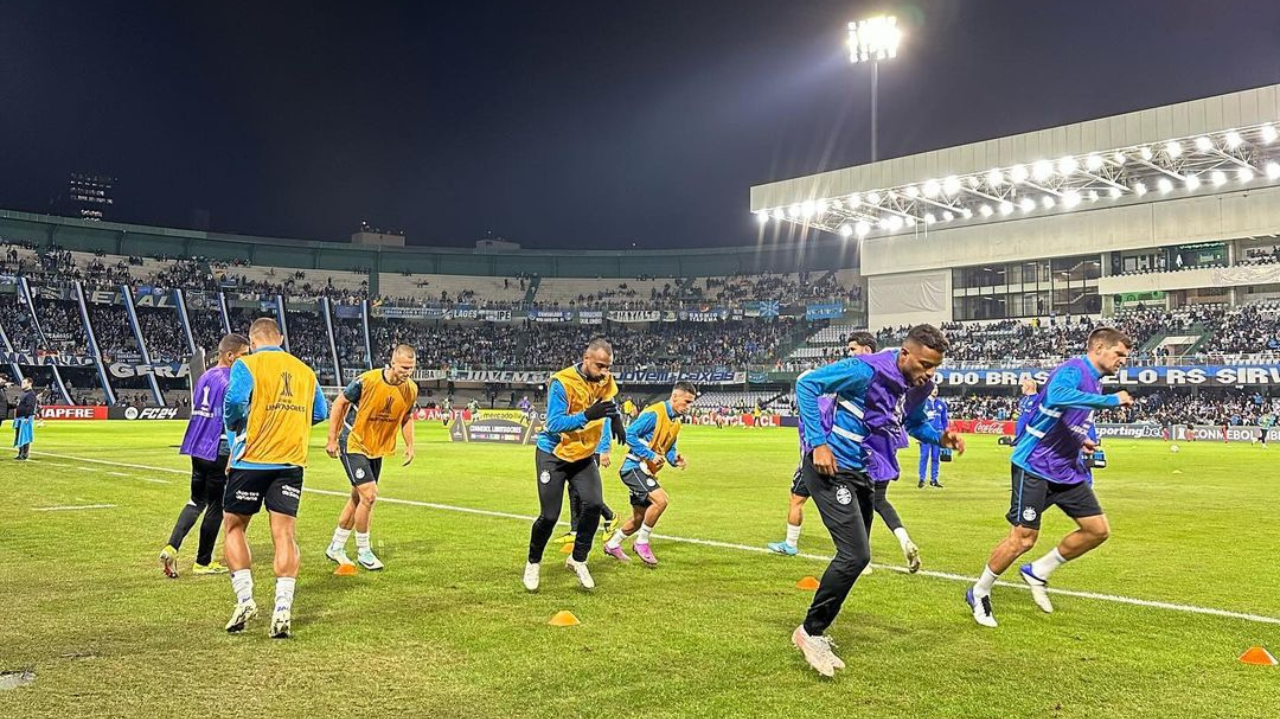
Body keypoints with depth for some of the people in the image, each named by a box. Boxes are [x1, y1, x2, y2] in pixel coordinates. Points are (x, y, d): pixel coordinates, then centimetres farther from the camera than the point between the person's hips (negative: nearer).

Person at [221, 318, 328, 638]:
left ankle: (245, 600, 6)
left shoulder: (247, 364, -2)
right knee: (284, 534, 3)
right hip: (292, 462, 3)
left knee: (233, 527, 14)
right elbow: (320, 413, 13)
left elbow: (234, 401, -17)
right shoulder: (305, 370, 12)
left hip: (252, 458, -3)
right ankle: (283, 610, -4)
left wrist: (234, 427, 2)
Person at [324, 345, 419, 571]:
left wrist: (410, 445, 1)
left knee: (358, 498, 14)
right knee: (369, 495, -15)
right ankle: (363, 551, 3)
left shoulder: (411, 390, -7)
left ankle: (336, 547, 30)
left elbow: (407, 417, 11)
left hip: (377, 450, 6)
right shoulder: (366, 381, -23)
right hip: (353, 444, -6)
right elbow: (339, 404, -10)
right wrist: (332, 439, -9)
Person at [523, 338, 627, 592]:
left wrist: (615, 418, 2)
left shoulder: (606, 381, -5)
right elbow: (554, 424, -29)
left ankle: (578, 559, 7)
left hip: (584, 456, 5)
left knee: (594, 504, -14)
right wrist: (587, 415, -41)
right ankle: (533, 563, 21)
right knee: (549, 515, -6)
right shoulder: (562, 382, -24)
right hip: (553, 454, -5)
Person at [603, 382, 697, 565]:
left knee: (640, 517, 14)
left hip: (648, 472, 10)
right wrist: (650, 455, -23)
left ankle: (612, 544, 36)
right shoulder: (654, 414, -17)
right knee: (661, 500, -25)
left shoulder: (676, 422, 11)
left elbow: (669, 449, 19)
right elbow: (629, 434, -21)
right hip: (635, 467, -10)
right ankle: (641, 543, -7)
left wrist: (675, 460, -3)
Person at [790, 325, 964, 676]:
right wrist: (818, 443, -24)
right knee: (855, 555, -15)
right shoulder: (867, 370, -23)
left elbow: (915, 422, 21)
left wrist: (940, 438, -1)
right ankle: (810, 632, 1)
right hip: (831, 467, -9)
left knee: (854, 557, 13)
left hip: (862, 473, 9)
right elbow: (806, 383, -20)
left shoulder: (918, 385, 1)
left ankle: (814, 633, 28)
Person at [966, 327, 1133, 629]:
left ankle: (1038, 573, 19)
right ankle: (979, 593, 12)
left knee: (1098, 530, 4)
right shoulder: (1074, 370, -17)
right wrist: (1112, 400, -35)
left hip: (1067, 470, 9)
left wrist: (1081, 441, 10)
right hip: (1035, 467, -9)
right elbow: (1056, 396, -42)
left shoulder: (1093, 382, 12)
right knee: (1024, 538, -7)